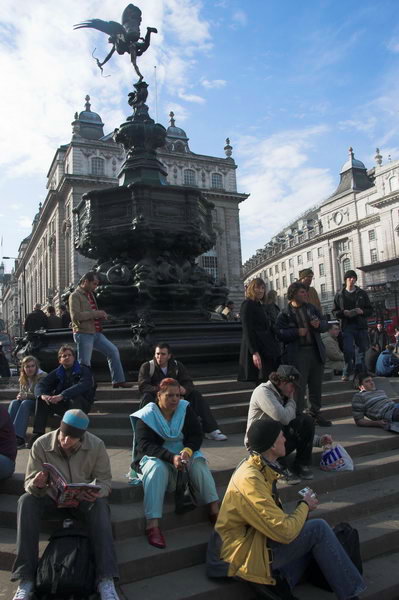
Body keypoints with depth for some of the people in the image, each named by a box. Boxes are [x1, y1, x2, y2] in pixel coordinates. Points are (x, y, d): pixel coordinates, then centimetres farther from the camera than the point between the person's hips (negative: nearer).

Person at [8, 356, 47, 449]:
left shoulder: (43, 376, -9)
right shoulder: (23, 378, 10)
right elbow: (22, 392, 17)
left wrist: (27, 395, -24)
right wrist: (20, 396, -8)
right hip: (26, 401, 6)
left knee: (25, 403, -33)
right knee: (14, 403, -23)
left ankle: (19, 438, -40)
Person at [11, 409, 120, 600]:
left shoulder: (96, 445, -16)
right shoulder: (41, 445, -16)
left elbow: (104, 480, -9)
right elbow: (29, 483, -10)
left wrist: (96, 492, -33)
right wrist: (36, 485, -36)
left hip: (84, 499, -1)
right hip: (52, 498, 2)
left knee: (100, 504, -34)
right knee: (26, 500, -29)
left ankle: (106, 580, -34)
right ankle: (25, 579, -26)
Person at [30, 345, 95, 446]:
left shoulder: (84, 370, -5)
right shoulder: (57, 373, 9)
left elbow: (82, 386, -25)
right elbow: (40, 385, -1)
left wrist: (62, 396, -37)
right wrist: (42, 395, -26)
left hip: (81, 405, -4)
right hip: (61, 405, 4)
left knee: (75, 397, -35)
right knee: (41, 399, -15)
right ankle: (37, 434, -18)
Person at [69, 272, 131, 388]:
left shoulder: (90, 294, 17)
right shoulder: (75, 296, -10)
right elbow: (75, 316, -21)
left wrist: (101, 315, 7)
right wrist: (95, 313, -19)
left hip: (95, 333, 9)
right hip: (83, 334, -8)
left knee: (113, 351, 7)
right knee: (84, 363, -4)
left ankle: (118, 381, 13)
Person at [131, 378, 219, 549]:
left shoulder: (185, 408, -1)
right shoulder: (146, 415, -11)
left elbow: (197, 435, -3)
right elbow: (145, 445, -21)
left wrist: (188, 451, -27)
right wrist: (171, 457, -35)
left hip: (182, 453, 3)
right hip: (154, 457, -3)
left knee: (199, 462, -27)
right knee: (157, 468, -35)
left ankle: (214, 510, -23)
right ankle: (152, 524, -39)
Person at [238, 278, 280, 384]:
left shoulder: (261, 306, 22)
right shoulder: (247, 305, -5)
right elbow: (247, 331, -14)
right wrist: (254, 353, -21)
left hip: (268, 351, 9)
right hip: (257, 351, -9)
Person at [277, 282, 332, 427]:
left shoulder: (311, 308, 14)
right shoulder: (284, 313, -3)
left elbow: (325, 324, 16)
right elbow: (280, 333, -10)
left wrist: (319, 324, -6)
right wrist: (297, 332, -20)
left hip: (316, 351, 6)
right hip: (297, 354, -5)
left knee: (316, 386, 13)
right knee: (299, 387, -2)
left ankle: (315, 414, 27)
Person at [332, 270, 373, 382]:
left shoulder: (362, 293, 11)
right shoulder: (339, 295, 7)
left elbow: (370, 310, 10)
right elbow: (334, 311, 7)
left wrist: (362, 311, -11)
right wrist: (344, 313, -13)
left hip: (361, 326, 2)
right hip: (347, 326, -2)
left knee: (362, 349, 6)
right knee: (348, 350, -8)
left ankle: (362, 371, 21)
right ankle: (347, 373, 5)